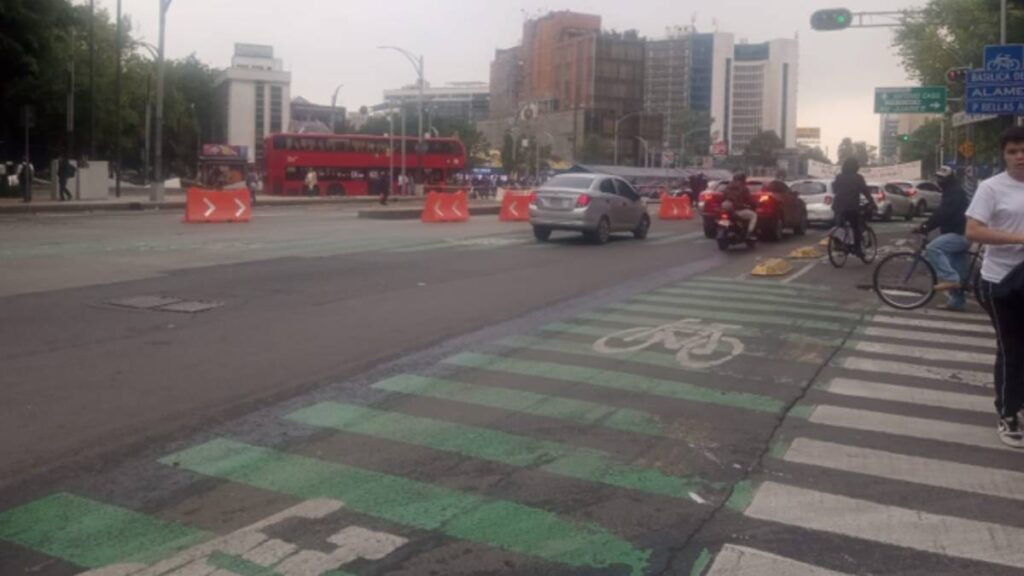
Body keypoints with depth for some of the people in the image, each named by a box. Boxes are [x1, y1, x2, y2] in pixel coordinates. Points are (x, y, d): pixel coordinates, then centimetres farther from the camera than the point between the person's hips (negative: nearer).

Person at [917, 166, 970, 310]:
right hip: (961, 234, 11)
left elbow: (943, 213, -25)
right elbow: (942, 213, 22)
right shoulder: (953, 192, 20)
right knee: (957, 271, 12)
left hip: (960, 234, -11)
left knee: (933, 248, -28)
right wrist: (927, 226, 11)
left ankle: (950, 278, -27)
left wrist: (926, 226, -29)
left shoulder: (955, 192, -13)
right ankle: (957, 301, 17)